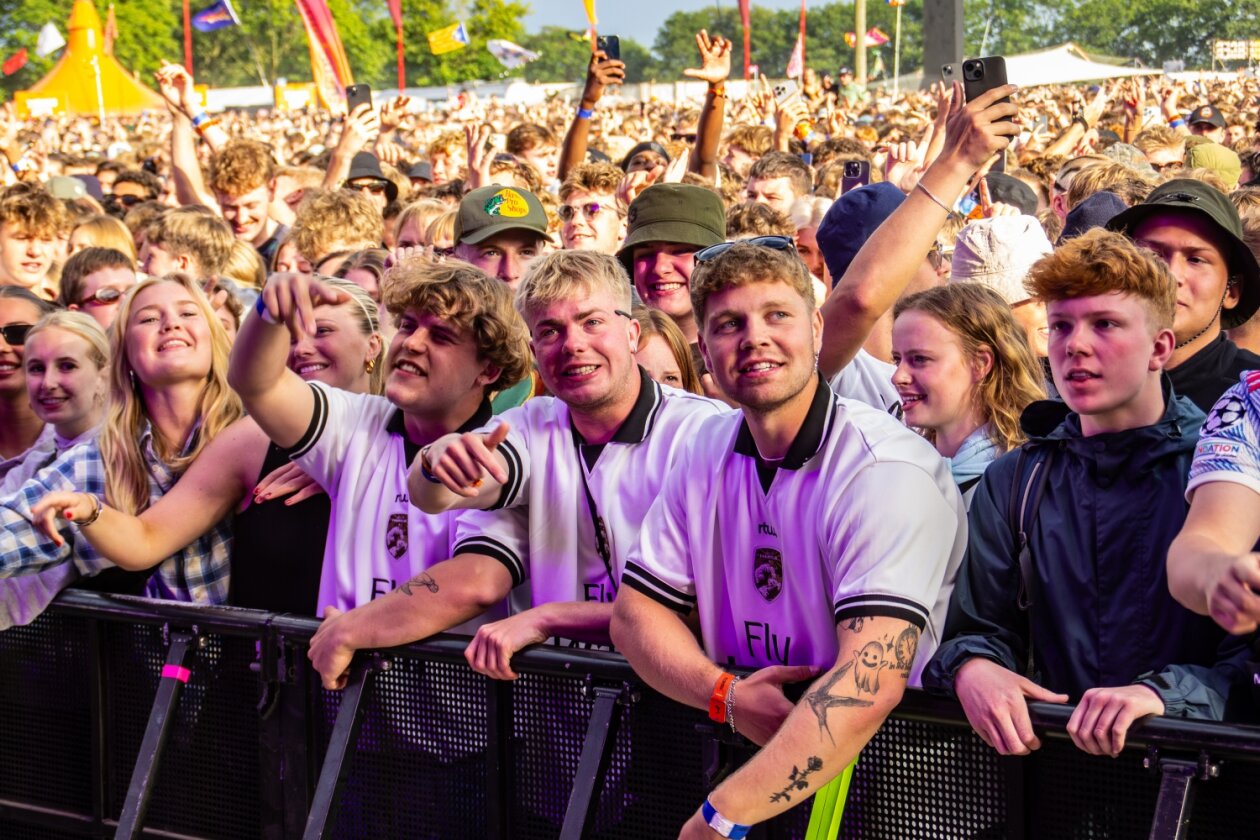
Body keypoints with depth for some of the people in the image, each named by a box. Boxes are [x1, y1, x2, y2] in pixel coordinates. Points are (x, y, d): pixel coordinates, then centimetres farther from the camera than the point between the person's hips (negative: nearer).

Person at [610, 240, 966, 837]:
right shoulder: (709, 451, 5)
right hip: (742, 745, 5)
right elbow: (636, 609, 9)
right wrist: (727, 696, -11)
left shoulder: (886, 470, -16)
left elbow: (869, 684, -25)